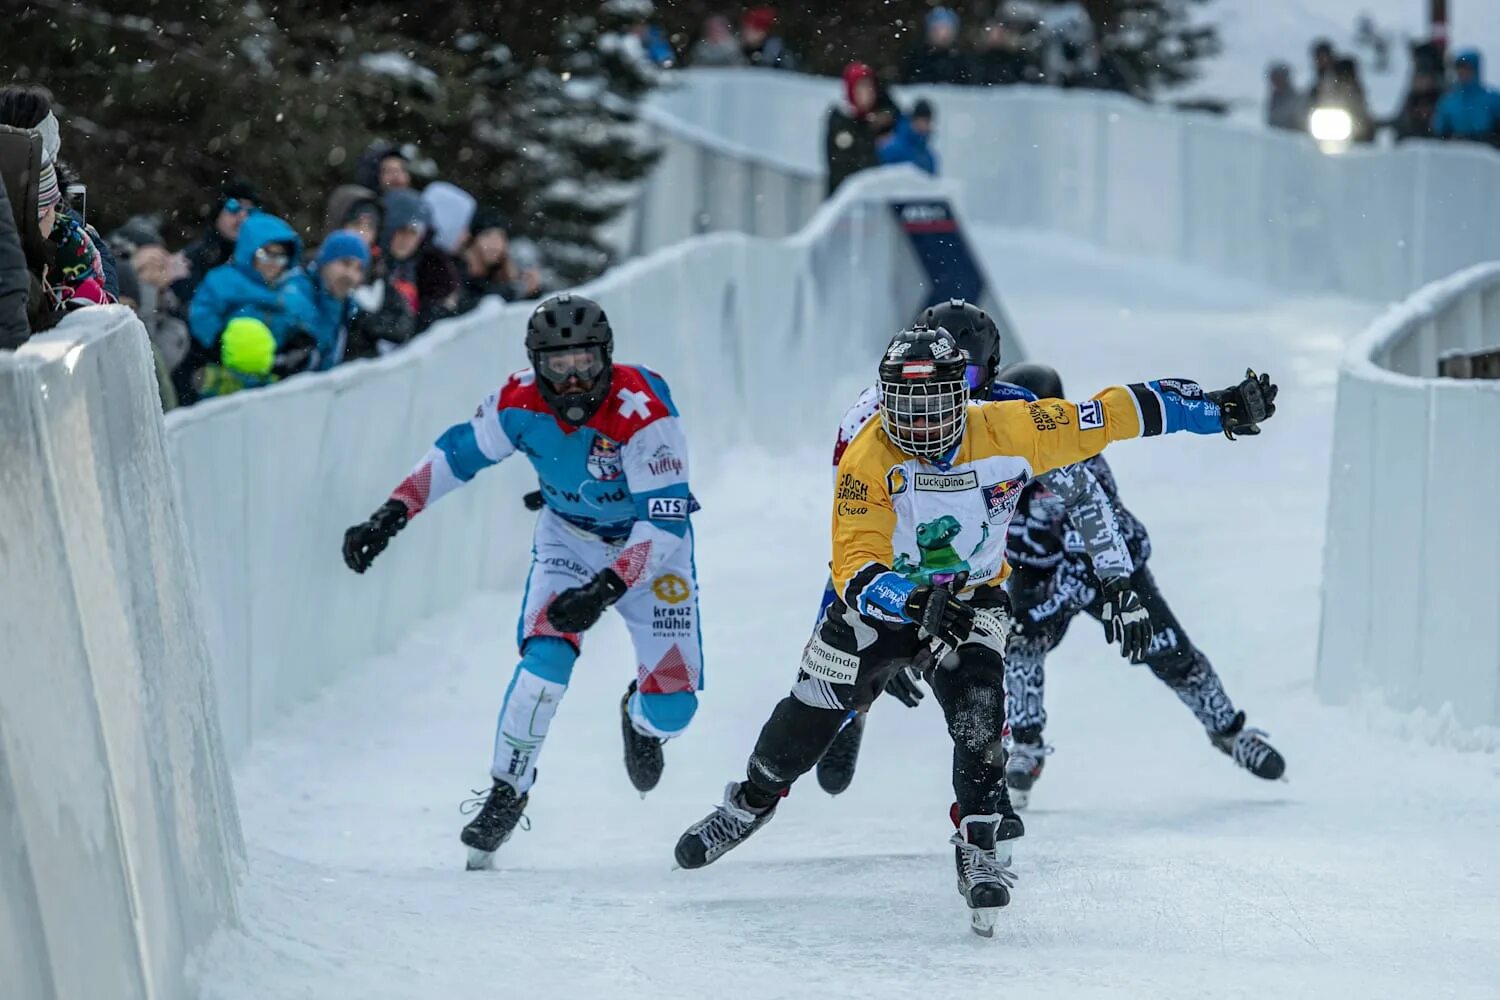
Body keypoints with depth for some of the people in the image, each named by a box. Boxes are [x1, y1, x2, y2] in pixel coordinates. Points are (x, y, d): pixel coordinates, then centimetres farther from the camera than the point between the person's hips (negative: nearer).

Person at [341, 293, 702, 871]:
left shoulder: (643, 415, -34)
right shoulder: (519, 404, -21)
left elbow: (665, 523, -32)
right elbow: (457, 455, -5)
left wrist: (607, 589, -41)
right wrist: (390, 516, -13)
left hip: (650, 546, -2)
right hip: (569, 538, 2)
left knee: (672, 704, -8)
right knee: (547, 658, -23)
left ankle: (641, 719, 31)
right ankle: (507, 792, -6)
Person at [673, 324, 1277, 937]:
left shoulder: (1005, 431, -21)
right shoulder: (867, 462, -25)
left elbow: (1106, 417, -17)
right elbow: (854, 569, -31)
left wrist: (1220, 409, -17)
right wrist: (919, 603, -50)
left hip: (972, 603, 0)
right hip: (882, 601, 0)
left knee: (977, 715, -24)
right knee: (812, 711, 0)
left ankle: (982, 849, -10)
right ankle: (751, 803, 28)